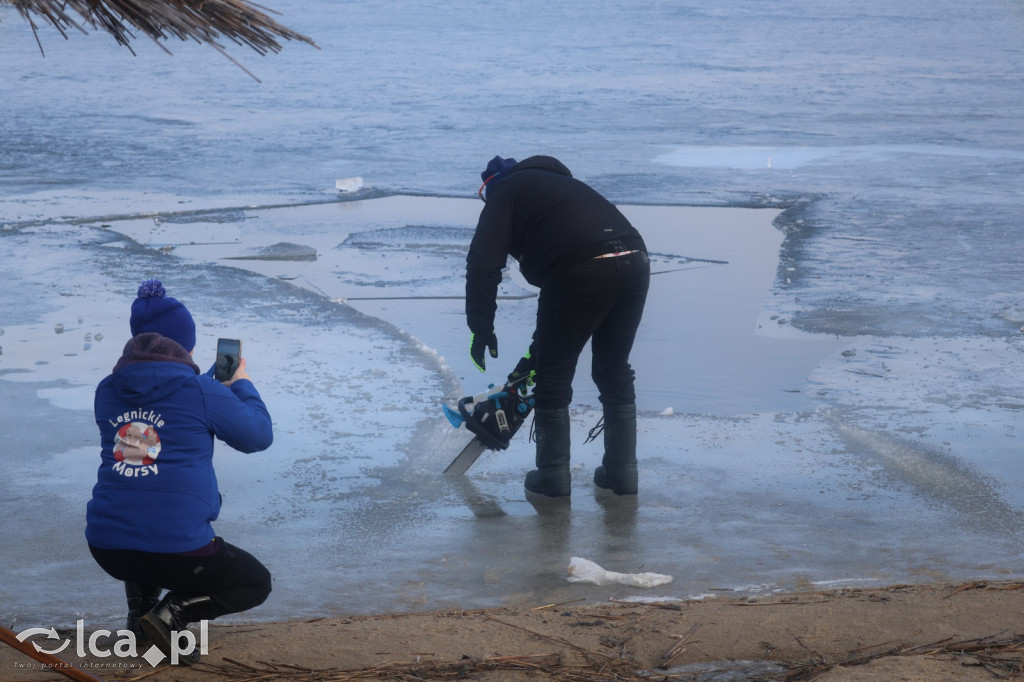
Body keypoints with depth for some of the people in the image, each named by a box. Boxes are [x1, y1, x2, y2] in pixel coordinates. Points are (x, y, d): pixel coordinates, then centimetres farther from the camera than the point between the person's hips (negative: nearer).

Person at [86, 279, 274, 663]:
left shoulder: (108, 391, 6)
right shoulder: (201, 391, -8)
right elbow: (259, 437, 4)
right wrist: (242, 385, 21)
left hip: (106, 550, 5)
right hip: (175, 551, -5)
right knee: (255, 583, 20)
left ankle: (140, 610, 24)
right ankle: (172, 614, -3)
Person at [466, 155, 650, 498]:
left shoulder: (506, 192, 17)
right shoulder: (564, 184, 38)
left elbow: (483, 263, 0)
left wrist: (480, 327, 5)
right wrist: (538, 351, 41)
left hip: (583, 272, -7)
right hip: (635, 262, 7)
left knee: (554, 376, 11)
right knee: (615, 373, 22)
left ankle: (553, 475, 17)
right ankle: (622, 471, 25)